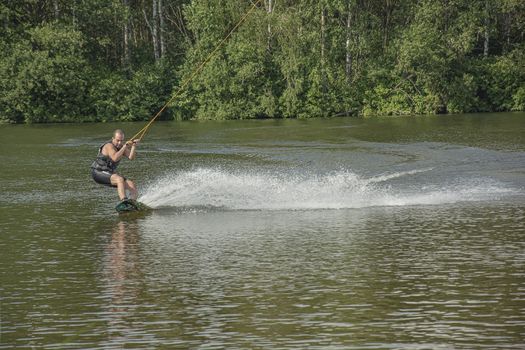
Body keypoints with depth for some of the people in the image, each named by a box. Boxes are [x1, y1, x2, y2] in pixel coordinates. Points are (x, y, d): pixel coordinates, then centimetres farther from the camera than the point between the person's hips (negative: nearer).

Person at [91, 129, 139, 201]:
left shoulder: (121, 146, 5)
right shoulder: (109, 146, -17)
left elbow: (131, 157, -10)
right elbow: (115, 158, -36)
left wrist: (133, 146, -25)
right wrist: (125, 146, -33)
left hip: (109, 174, 8)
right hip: (99, 172, -8)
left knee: (132, 185, -3)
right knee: (120, 179, -33)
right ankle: (124, 201, -47)